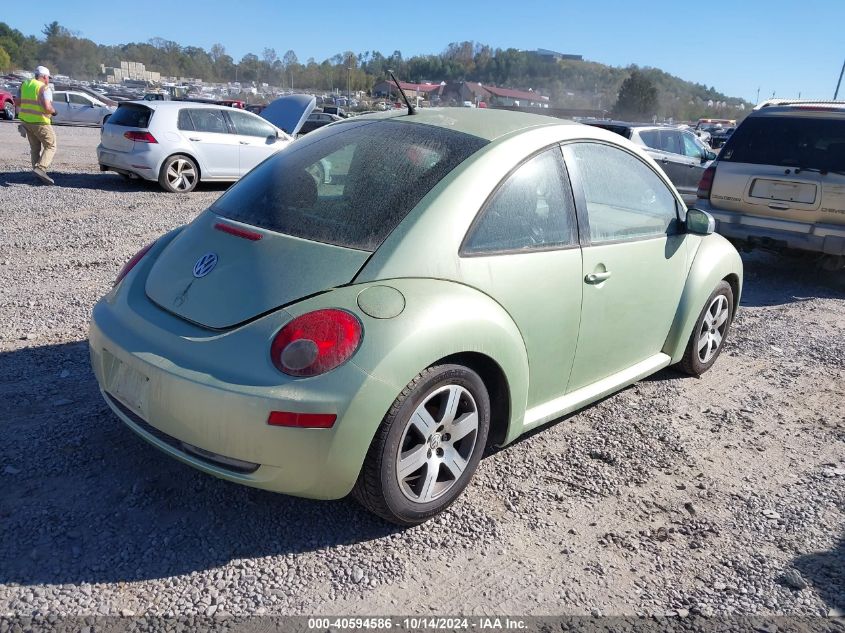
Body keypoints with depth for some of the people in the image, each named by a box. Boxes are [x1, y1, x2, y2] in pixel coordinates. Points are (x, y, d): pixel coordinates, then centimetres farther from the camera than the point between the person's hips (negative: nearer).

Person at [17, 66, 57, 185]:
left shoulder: (24, 85, 11)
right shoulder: (44, 88, -12)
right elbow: (47, 108, -22)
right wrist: (54, 111, -3)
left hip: (26, 120, 7)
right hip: (40, 122, -7)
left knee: (35, 148, 14)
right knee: (50, 146, 1)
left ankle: (39, 176, 13)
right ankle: (40, 168, -17)